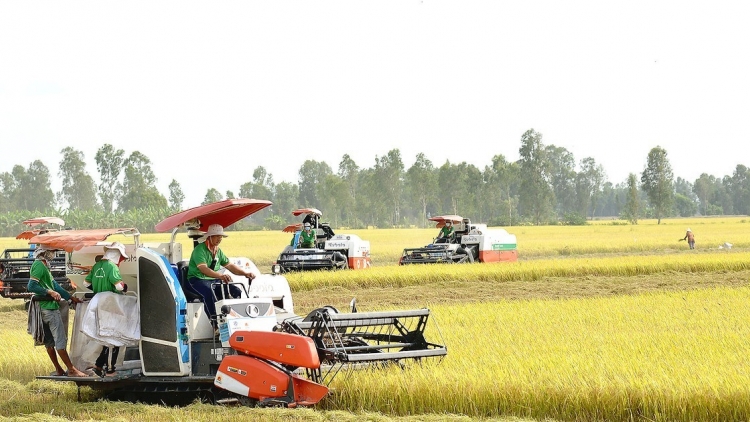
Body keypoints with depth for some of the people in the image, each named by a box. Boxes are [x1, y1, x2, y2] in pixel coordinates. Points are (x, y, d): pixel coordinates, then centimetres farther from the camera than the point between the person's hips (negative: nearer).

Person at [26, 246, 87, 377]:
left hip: (47, 308, 10)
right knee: (60, 339, -9)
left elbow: (54, 285, 22)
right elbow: (31, 286, -21)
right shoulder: (39, 265, -13)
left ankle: (59, 370, 16)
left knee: (50, 341, 11)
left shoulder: (44, 265, 18)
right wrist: (50, 292, -20)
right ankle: (71, 370, -9)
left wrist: (71, 297, 23)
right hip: (48, 307, -10)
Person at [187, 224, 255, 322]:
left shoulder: (218, 251, 14)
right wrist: (220, 275, -46)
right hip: (198, 280, -8)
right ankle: (214, 320, -39)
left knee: (236, 291, -10)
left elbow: (229, 265, 16)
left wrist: (245, 273, -2)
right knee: (209, 292, -39)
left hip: (214, 280, 8)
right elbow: (203, 269, -29)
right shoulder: (200, 250, -14)